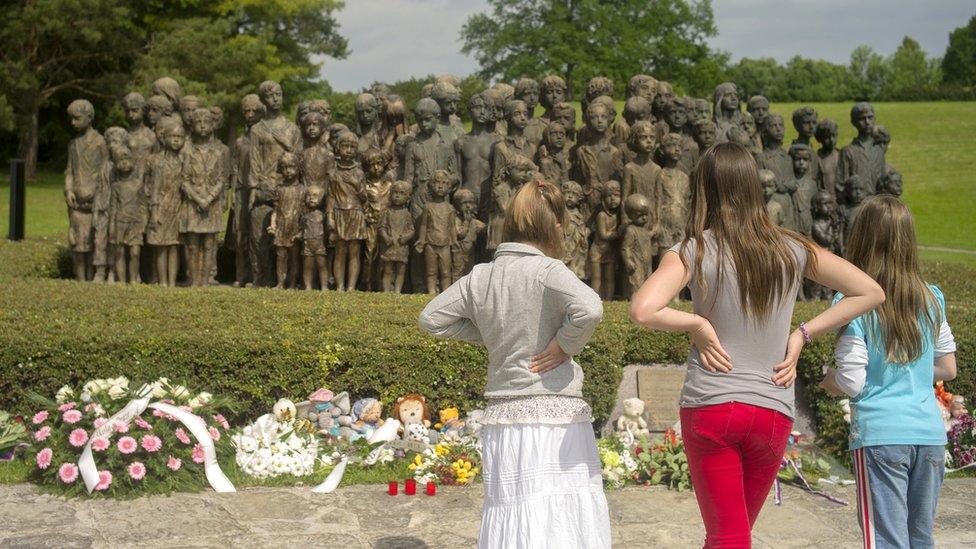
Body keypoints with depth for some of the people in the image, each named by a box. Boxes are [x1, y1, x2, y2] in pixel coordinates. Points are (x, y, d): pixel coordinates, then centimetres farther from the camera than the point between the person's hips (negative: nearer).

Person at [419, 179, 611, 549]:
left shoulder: (480, 276, 7)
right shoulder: (547, 271, -11)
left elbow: (431, 318, 16)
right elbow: (589, 309, -28)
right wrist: (564, 346, -12)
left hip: (502, 420, 6)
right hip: (555, 417, -6)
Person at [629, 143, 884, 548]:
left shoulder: (694, 251, -7)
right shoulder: (792, 250, 3)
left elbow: (642, 310, -23)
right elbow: (871, 292, 10)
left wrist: (697, 324, -7)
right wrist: (803, 334, 6)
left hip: (709, 407, -3)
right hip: (774, 412, 3)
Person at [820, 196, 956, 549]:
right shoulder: (931, 299, 6)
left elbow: (851, 384, -11)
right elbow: (948, 369, 15)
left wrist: (820, 379, 9)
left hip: (880, 436, -5)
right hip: (930, 434, 5)